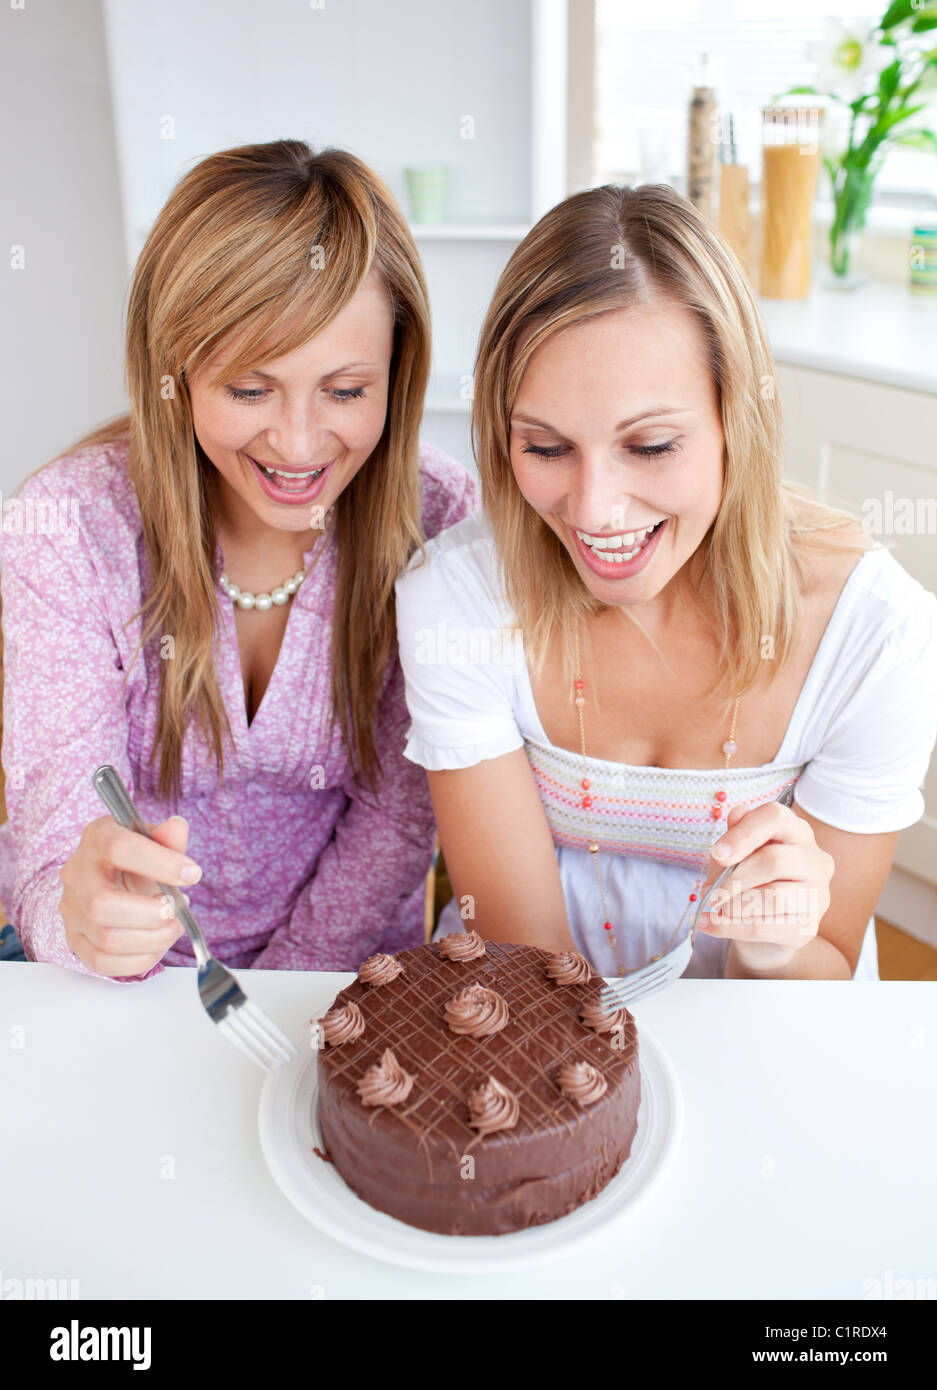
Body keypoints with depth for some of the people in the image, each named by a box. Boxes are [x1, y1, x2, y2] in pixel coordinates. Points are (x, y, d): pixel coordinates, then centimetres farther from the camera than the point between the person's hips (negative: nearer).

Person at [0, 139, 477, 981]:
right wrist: (82, 911, -37)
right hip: (110, 998, 0)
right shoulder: (68, 526, -14)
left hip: (342, 971, 0)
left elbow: (395, 817, -8)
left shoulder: (440, 524, -13)